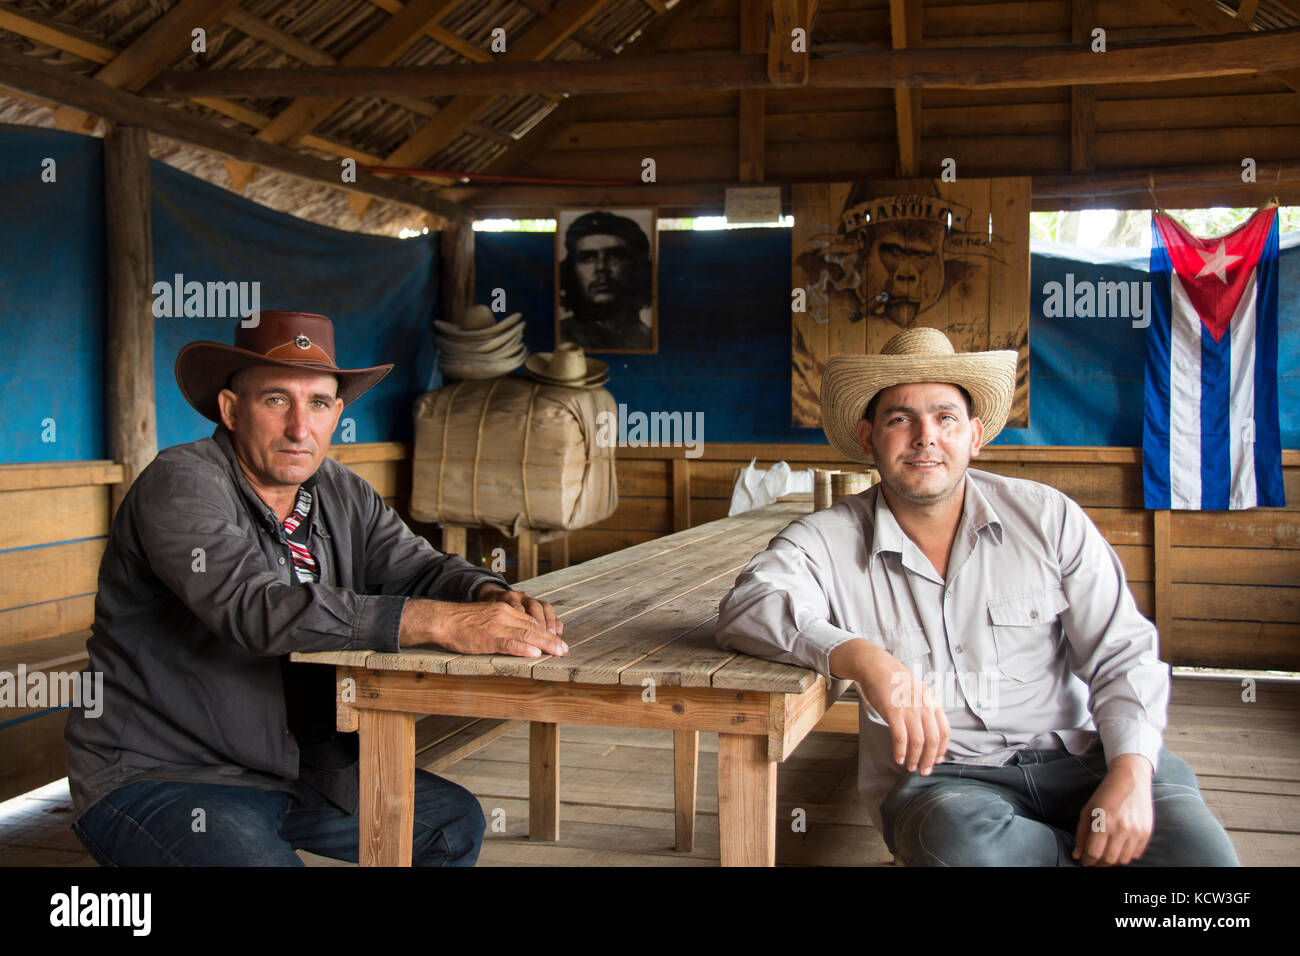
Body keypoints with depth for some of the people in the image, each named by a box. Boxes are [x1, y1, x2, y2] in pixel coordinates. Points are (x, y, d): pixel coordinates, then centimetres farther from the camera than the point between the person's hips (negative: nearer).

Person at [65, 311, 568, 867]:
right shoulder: (181, 484, -21)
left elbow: (421, 568, 2)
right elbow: (257, 609, -35)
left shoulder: (341, 495, 4)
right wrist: (441, 622, -40)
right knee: (266, 860, -33)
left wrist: (493, 597, -23)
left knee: (454, 822, 8)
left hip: (293, 768, 7)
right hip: (156, 778, -7)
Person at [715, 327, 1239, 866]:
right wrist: (861, 658, -34)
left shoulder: (1049, 518, 4)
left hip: (1077, 755, 1)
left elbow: (1121, 653, 3)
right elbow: (746, 608, -17)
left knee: (1197, 848, -27)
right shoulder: (829, 542, 0)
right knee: (961, 840, -35)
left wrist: (1131, 772, -15)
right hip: (937, 775, 0)